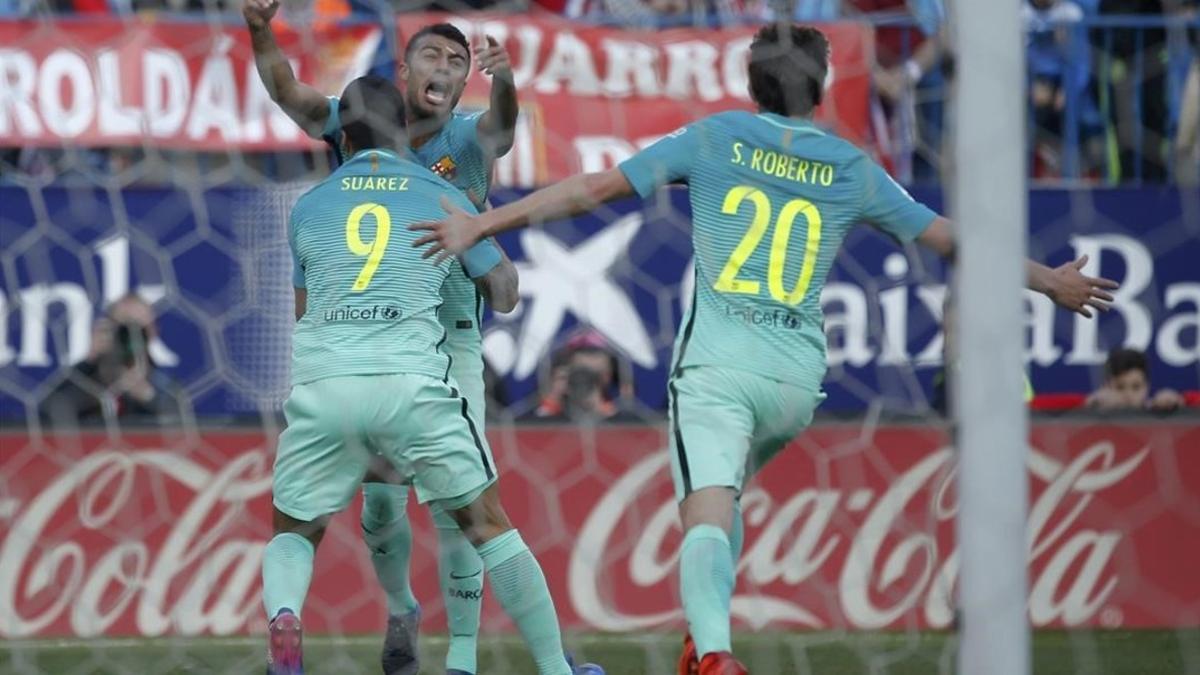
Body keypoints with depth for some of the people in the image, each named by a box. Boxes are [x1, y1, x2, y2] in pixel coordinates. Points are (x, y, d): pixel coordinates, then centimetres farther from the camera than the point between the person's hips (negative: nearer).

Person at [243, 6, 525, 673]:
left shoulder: (471, 140, -6)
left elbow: (502, 124, -28)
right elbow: (287, 91, -13)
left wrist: (505, 81, -52)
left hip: (451, 341, -1)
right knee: (381, 499, 4)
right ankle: (400, 610, 33)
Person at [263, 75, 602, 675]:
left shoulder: (309, 206, 18)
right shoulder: (442, 198, 14)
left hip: (320, 384, 1)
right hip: (411, 383, -1)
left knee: (293, 533, 17)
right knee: (487, 524, 14)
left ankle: (282, 615, -16)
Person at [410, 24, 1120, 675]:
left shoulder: (713, 138, 4)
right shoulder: (852, 170, 10)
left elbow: (594, 188, 2)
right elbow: (950, 238, 16)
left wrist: (483, 224, 8)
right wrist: (1051, 281, 30)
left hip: (715, 366, -3)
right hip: (798, 378, 3)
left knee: (707, 516, -16)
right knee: (723, 495, 28)